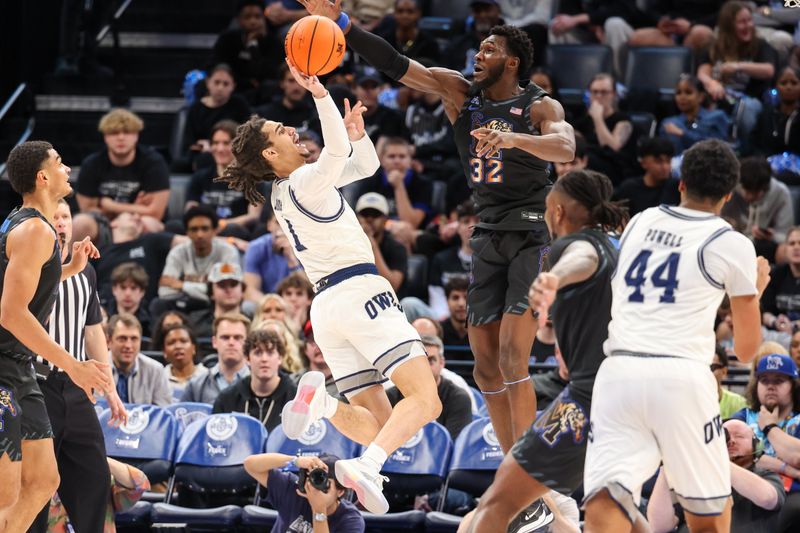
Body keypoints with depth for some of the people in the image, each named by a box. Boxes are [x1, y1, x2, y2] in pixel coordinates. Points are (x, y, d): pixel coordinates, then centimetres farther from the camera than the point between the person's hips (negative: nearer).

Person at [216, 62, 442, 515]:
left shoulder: (285, 191, 20)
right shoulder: (305, 181, -5)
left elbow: (367, 165, 27)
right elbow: (337, 153, -28)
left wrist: (357, 133, 7)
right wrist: (319, 94, -34)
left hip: (326, 307, 9)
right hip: (360, 291, -9)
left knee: (377, 425, 5)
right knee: (424, 400, -19)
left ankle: (320, 401, -20)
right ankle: (367, 467, -42)